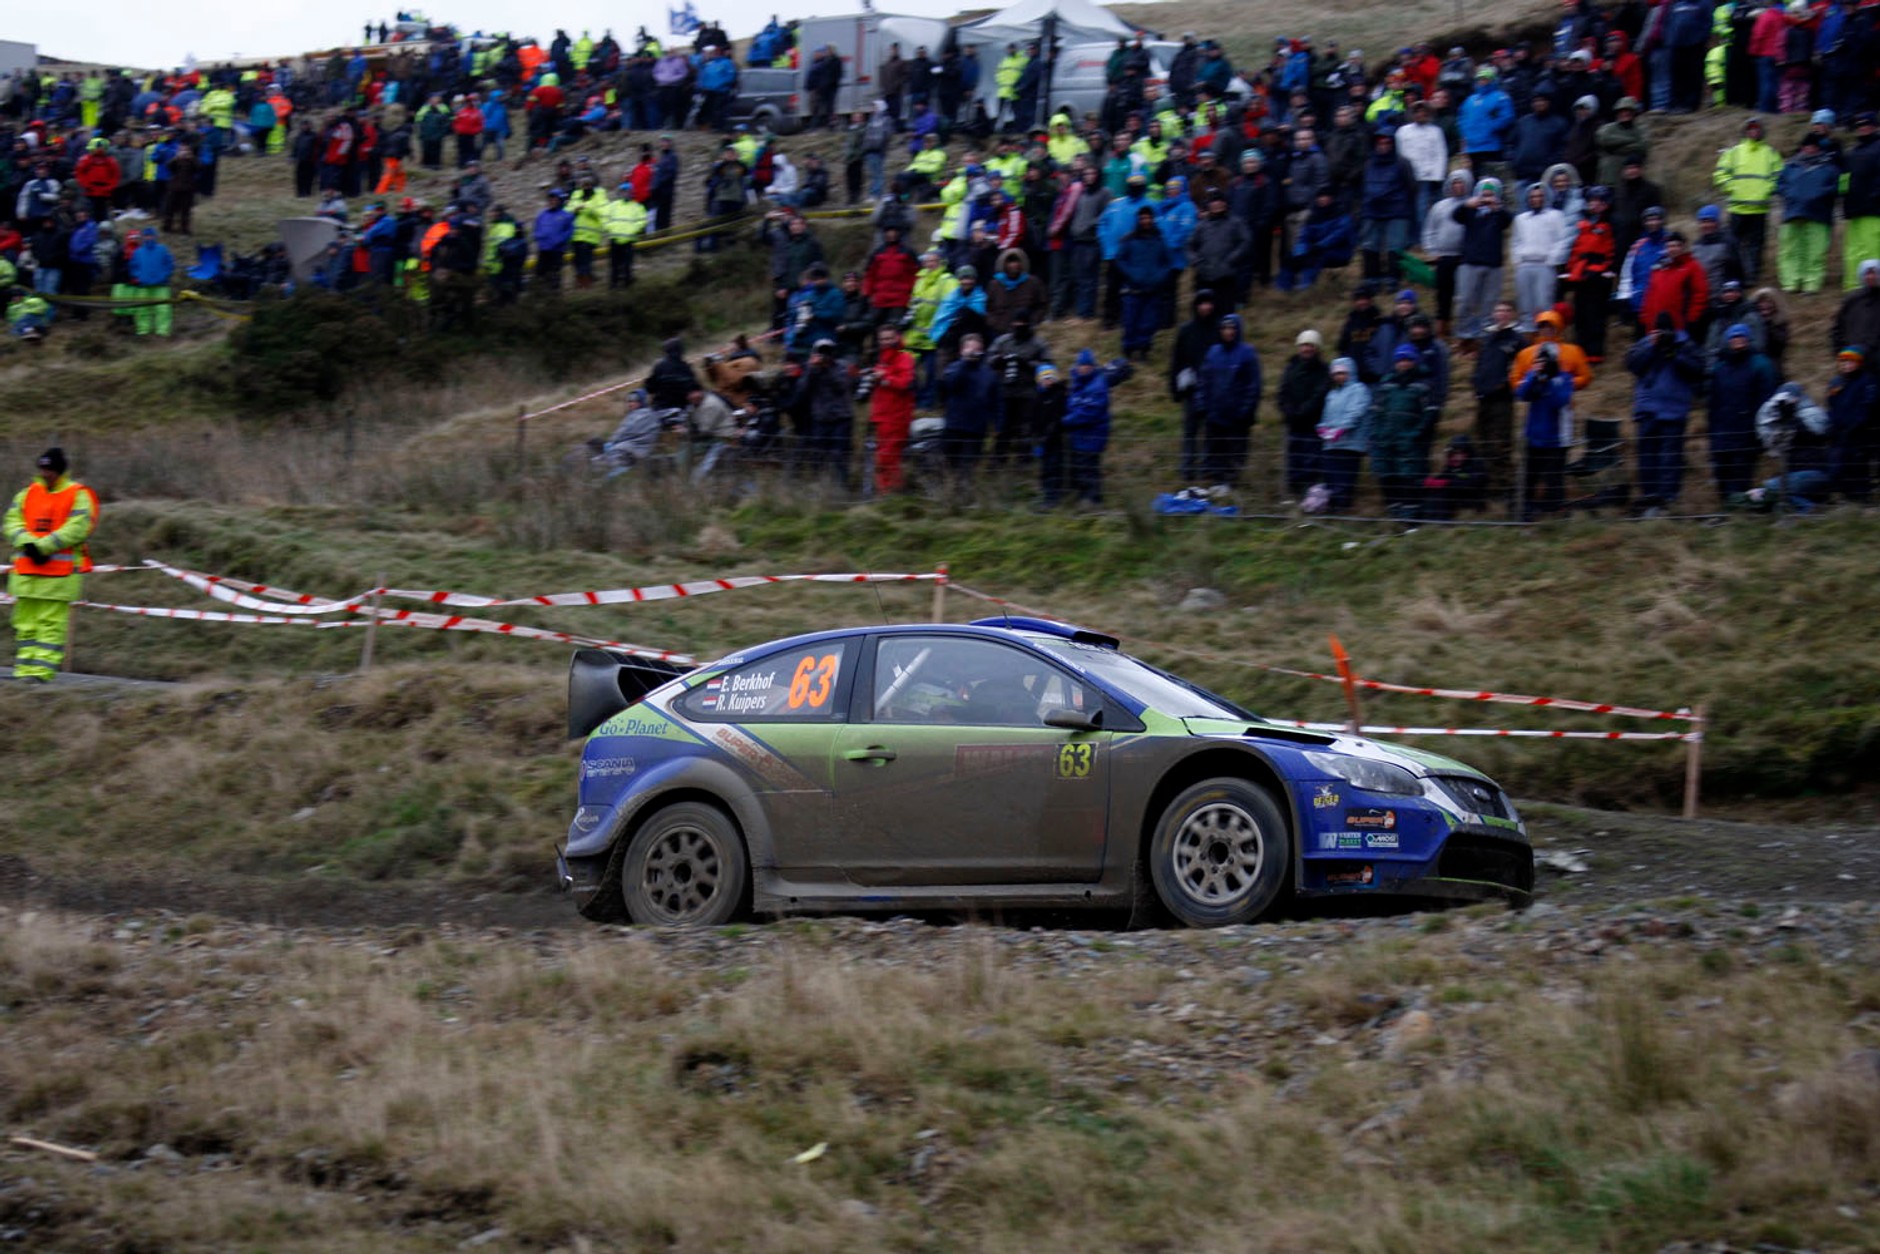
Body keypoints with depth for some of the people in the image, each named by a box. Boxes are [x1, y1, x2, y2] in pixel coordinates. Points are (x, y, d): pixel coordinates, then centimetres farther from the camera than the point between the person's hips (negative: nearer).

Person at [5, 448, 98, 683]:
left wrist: (44, 546, -19)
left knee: (52, 623, -6)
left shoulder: (78, 496, -3)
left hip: (61, 573, -6)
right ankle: (24, 669, 14)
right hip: (26, 571, 6)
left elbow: (77, 528, -14)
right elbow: (13, 521, 8)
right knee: (25, 622, 8)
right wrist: (27, 544, -12)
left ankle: (42, 670, -7)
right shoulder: (28, 493, 14)